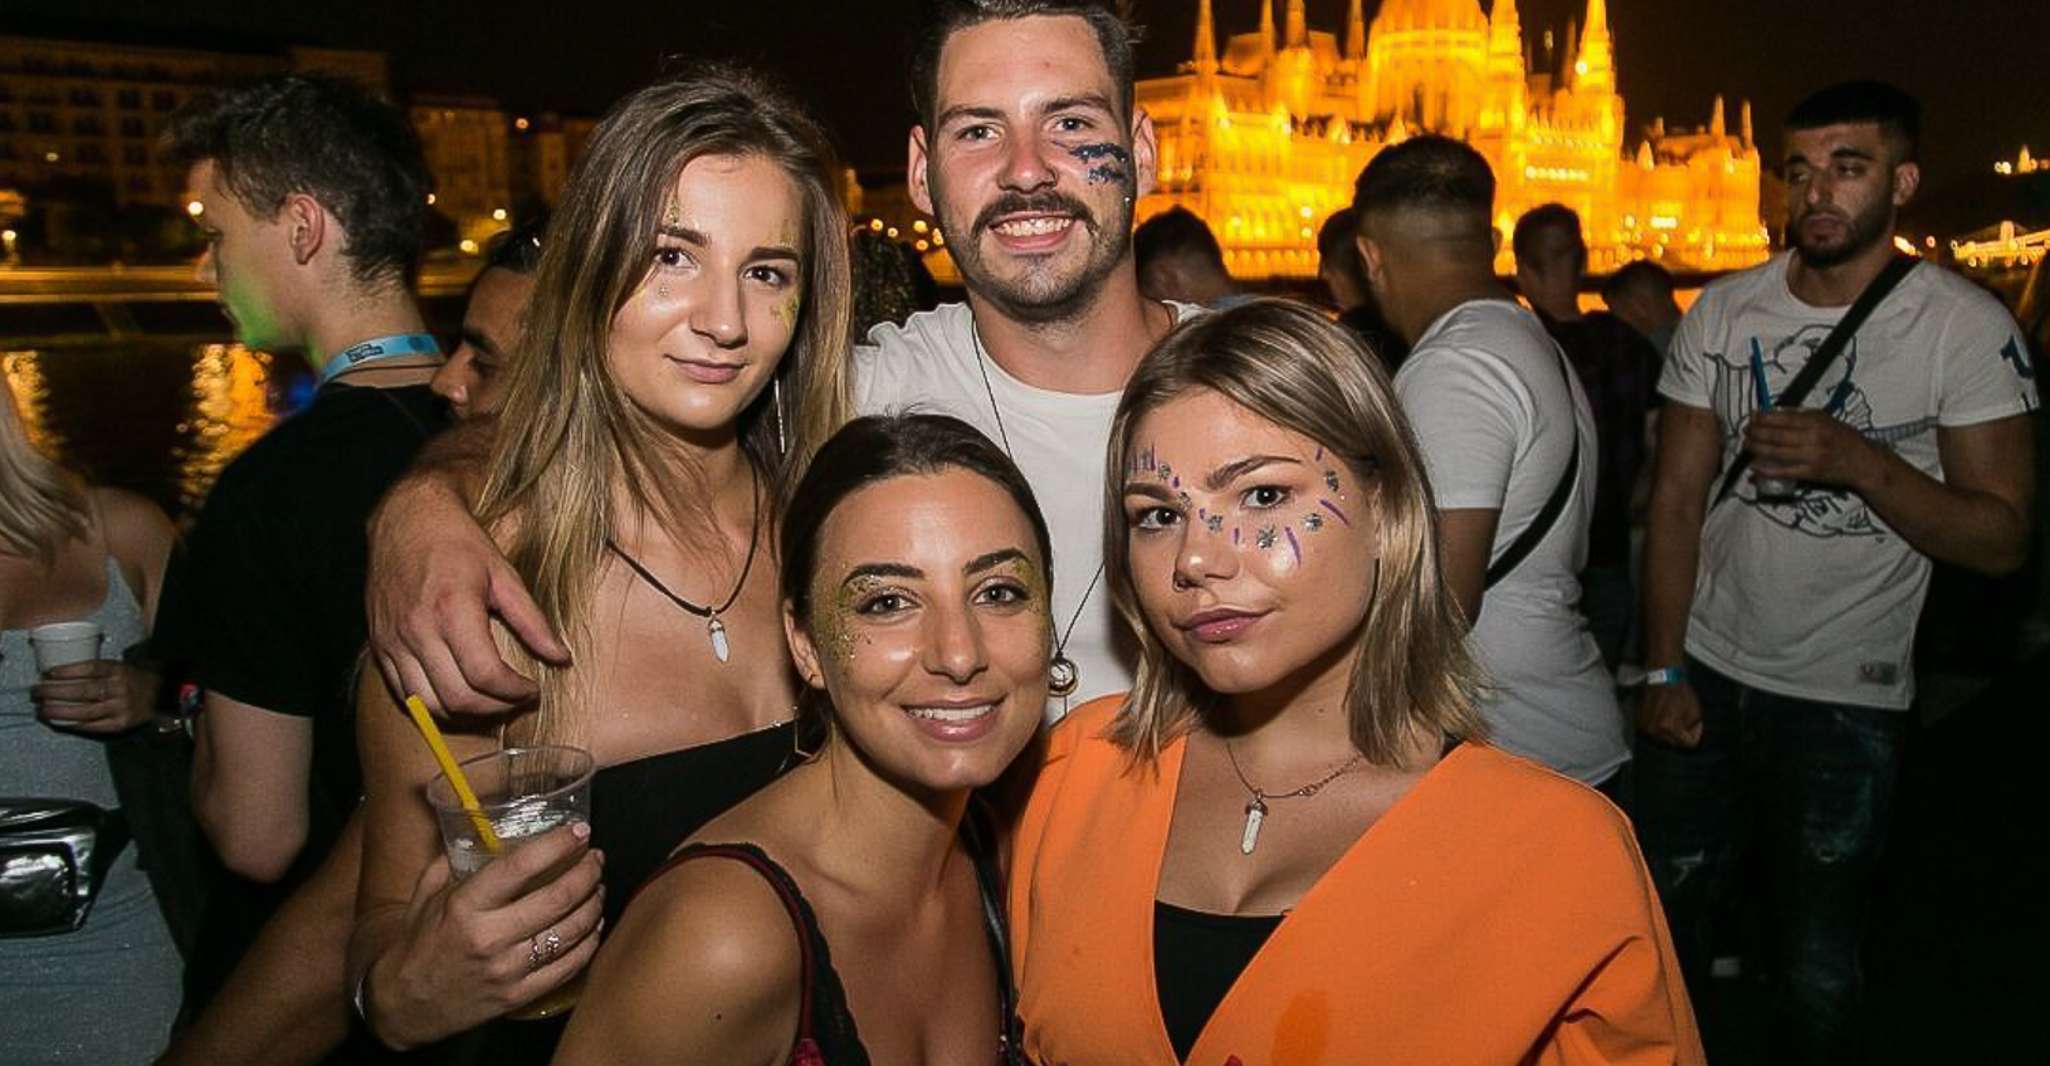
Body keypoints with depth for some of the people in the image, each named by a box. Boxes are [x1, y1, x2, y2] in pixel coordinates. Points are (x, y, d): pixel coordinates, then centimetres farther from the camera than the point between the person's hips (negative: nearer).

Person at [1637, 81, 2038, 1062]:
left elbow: (2001, 539, -10)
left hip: (1848, 698, -2)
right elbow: (1677, 499, 1)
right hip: (1705, 673, 3)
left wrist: (1861, 463, -27)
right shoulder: (1722, 313, 1)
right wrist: (1664, 670, -5)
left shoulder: (1965, 327, -8)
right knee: (1663, 926, 12)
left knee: (1815, 966, 11)